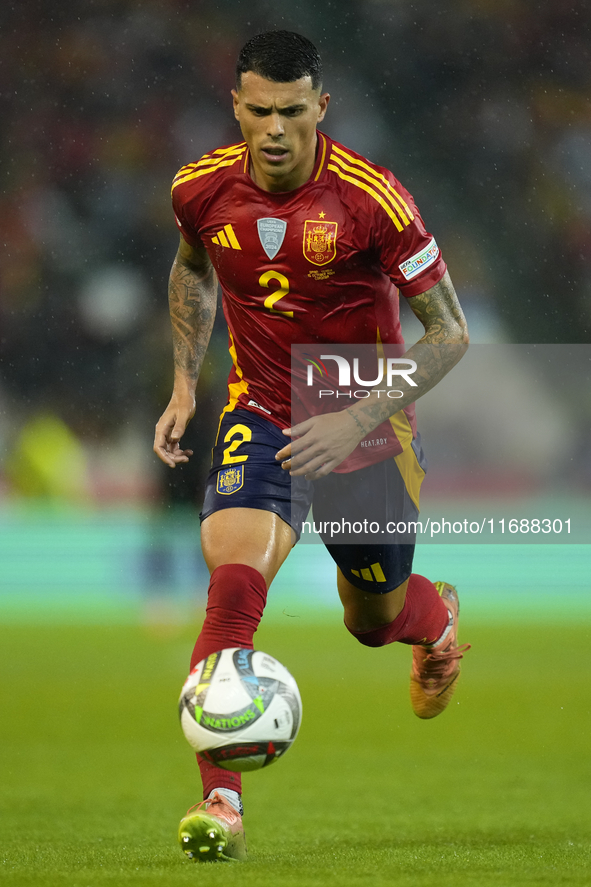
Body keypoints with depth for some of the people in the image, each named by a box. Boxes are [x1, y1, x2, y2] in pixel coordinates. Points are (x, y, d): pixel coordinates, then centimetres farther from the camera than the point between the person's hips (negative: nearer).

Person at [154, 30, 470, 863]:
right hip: (260, 418, 1)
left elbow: (449, 333, -16)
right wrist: (185, 384, 5)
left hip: (368, 430, -1)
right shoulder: (202, 190, -11)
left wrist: (357, 419, -25)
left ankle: (439, 617, 57)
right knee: (232, 583, -25)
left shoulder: (371, 199, -23)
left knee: (374, 619, 16)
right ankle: (220, 804, -23)